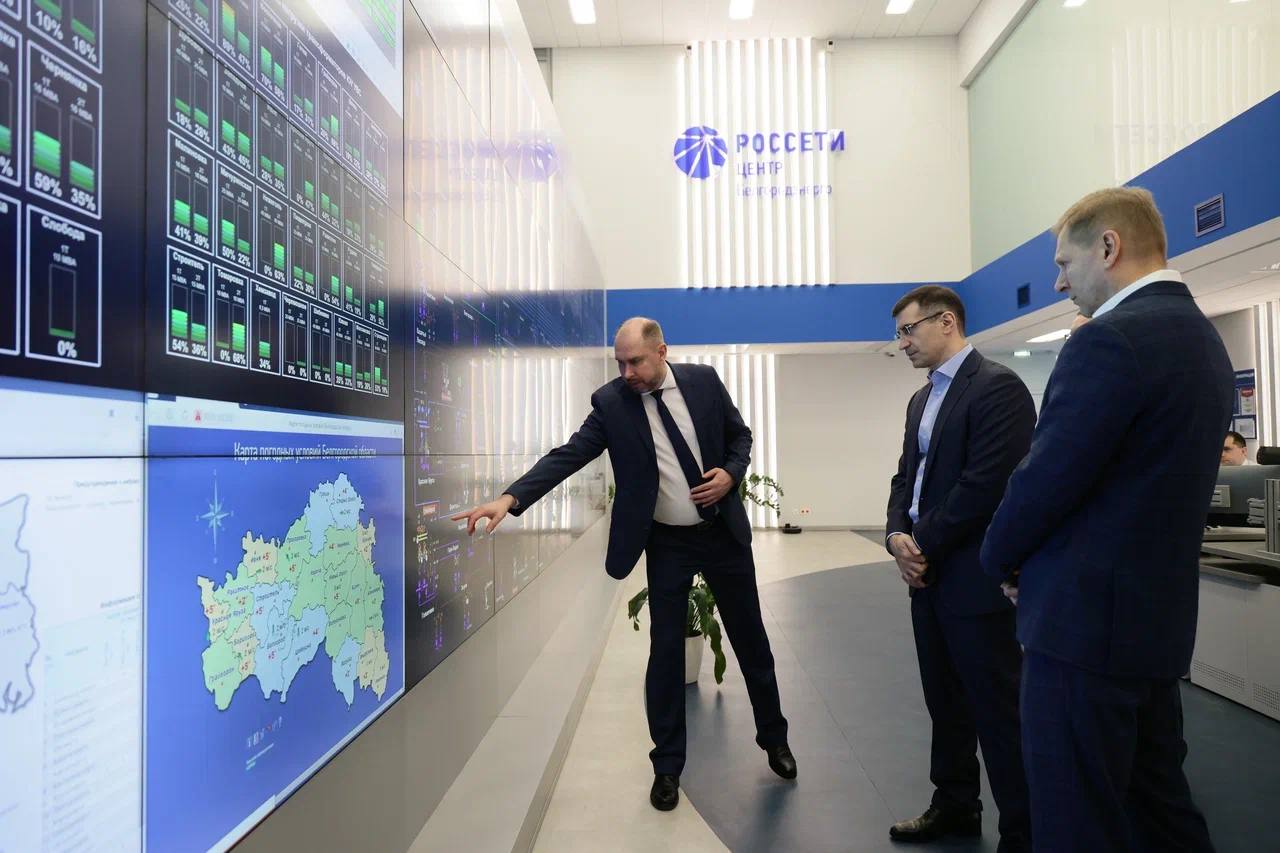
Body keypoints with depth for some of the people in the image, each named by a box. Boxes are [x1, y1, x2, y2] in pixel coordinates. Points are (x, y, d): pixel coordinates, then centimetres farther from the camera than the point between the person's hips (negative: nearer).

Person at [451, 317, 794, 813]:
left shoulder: (703, 380, -6)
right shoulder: (611, 402, -11)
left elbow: (740, 436, 6)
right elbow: (568, 456, -19)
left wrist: (731, 474, -14)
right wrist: (510, 498, -31)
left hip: (724, 532, 2)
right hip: (667, 544, -1)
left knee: (751, 639, 14)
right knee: (665, 650, 2)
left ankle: (774, 738, 37)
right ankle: (667, 766, 22)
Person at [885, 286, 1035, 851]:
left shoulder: (997, 386, -13)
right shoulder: (922, 399, 16)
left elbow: (987, 483, -21)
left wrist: (923, 544, -14)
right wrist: (898, 537, -3)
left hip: (975, 578, -8)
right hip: (929, 575, 9)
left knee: (998, 710, 3)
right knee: (945, 703, 18)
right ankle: (955, 806, 34)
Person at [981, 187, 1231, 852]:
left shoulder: (1110, 339, -18)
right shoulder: (1201, 338, 12)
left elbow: (1045, 479, -19)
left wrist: (1002, 559, 0)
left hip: (1085, 621, -9)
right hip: (1158, 616, 10)